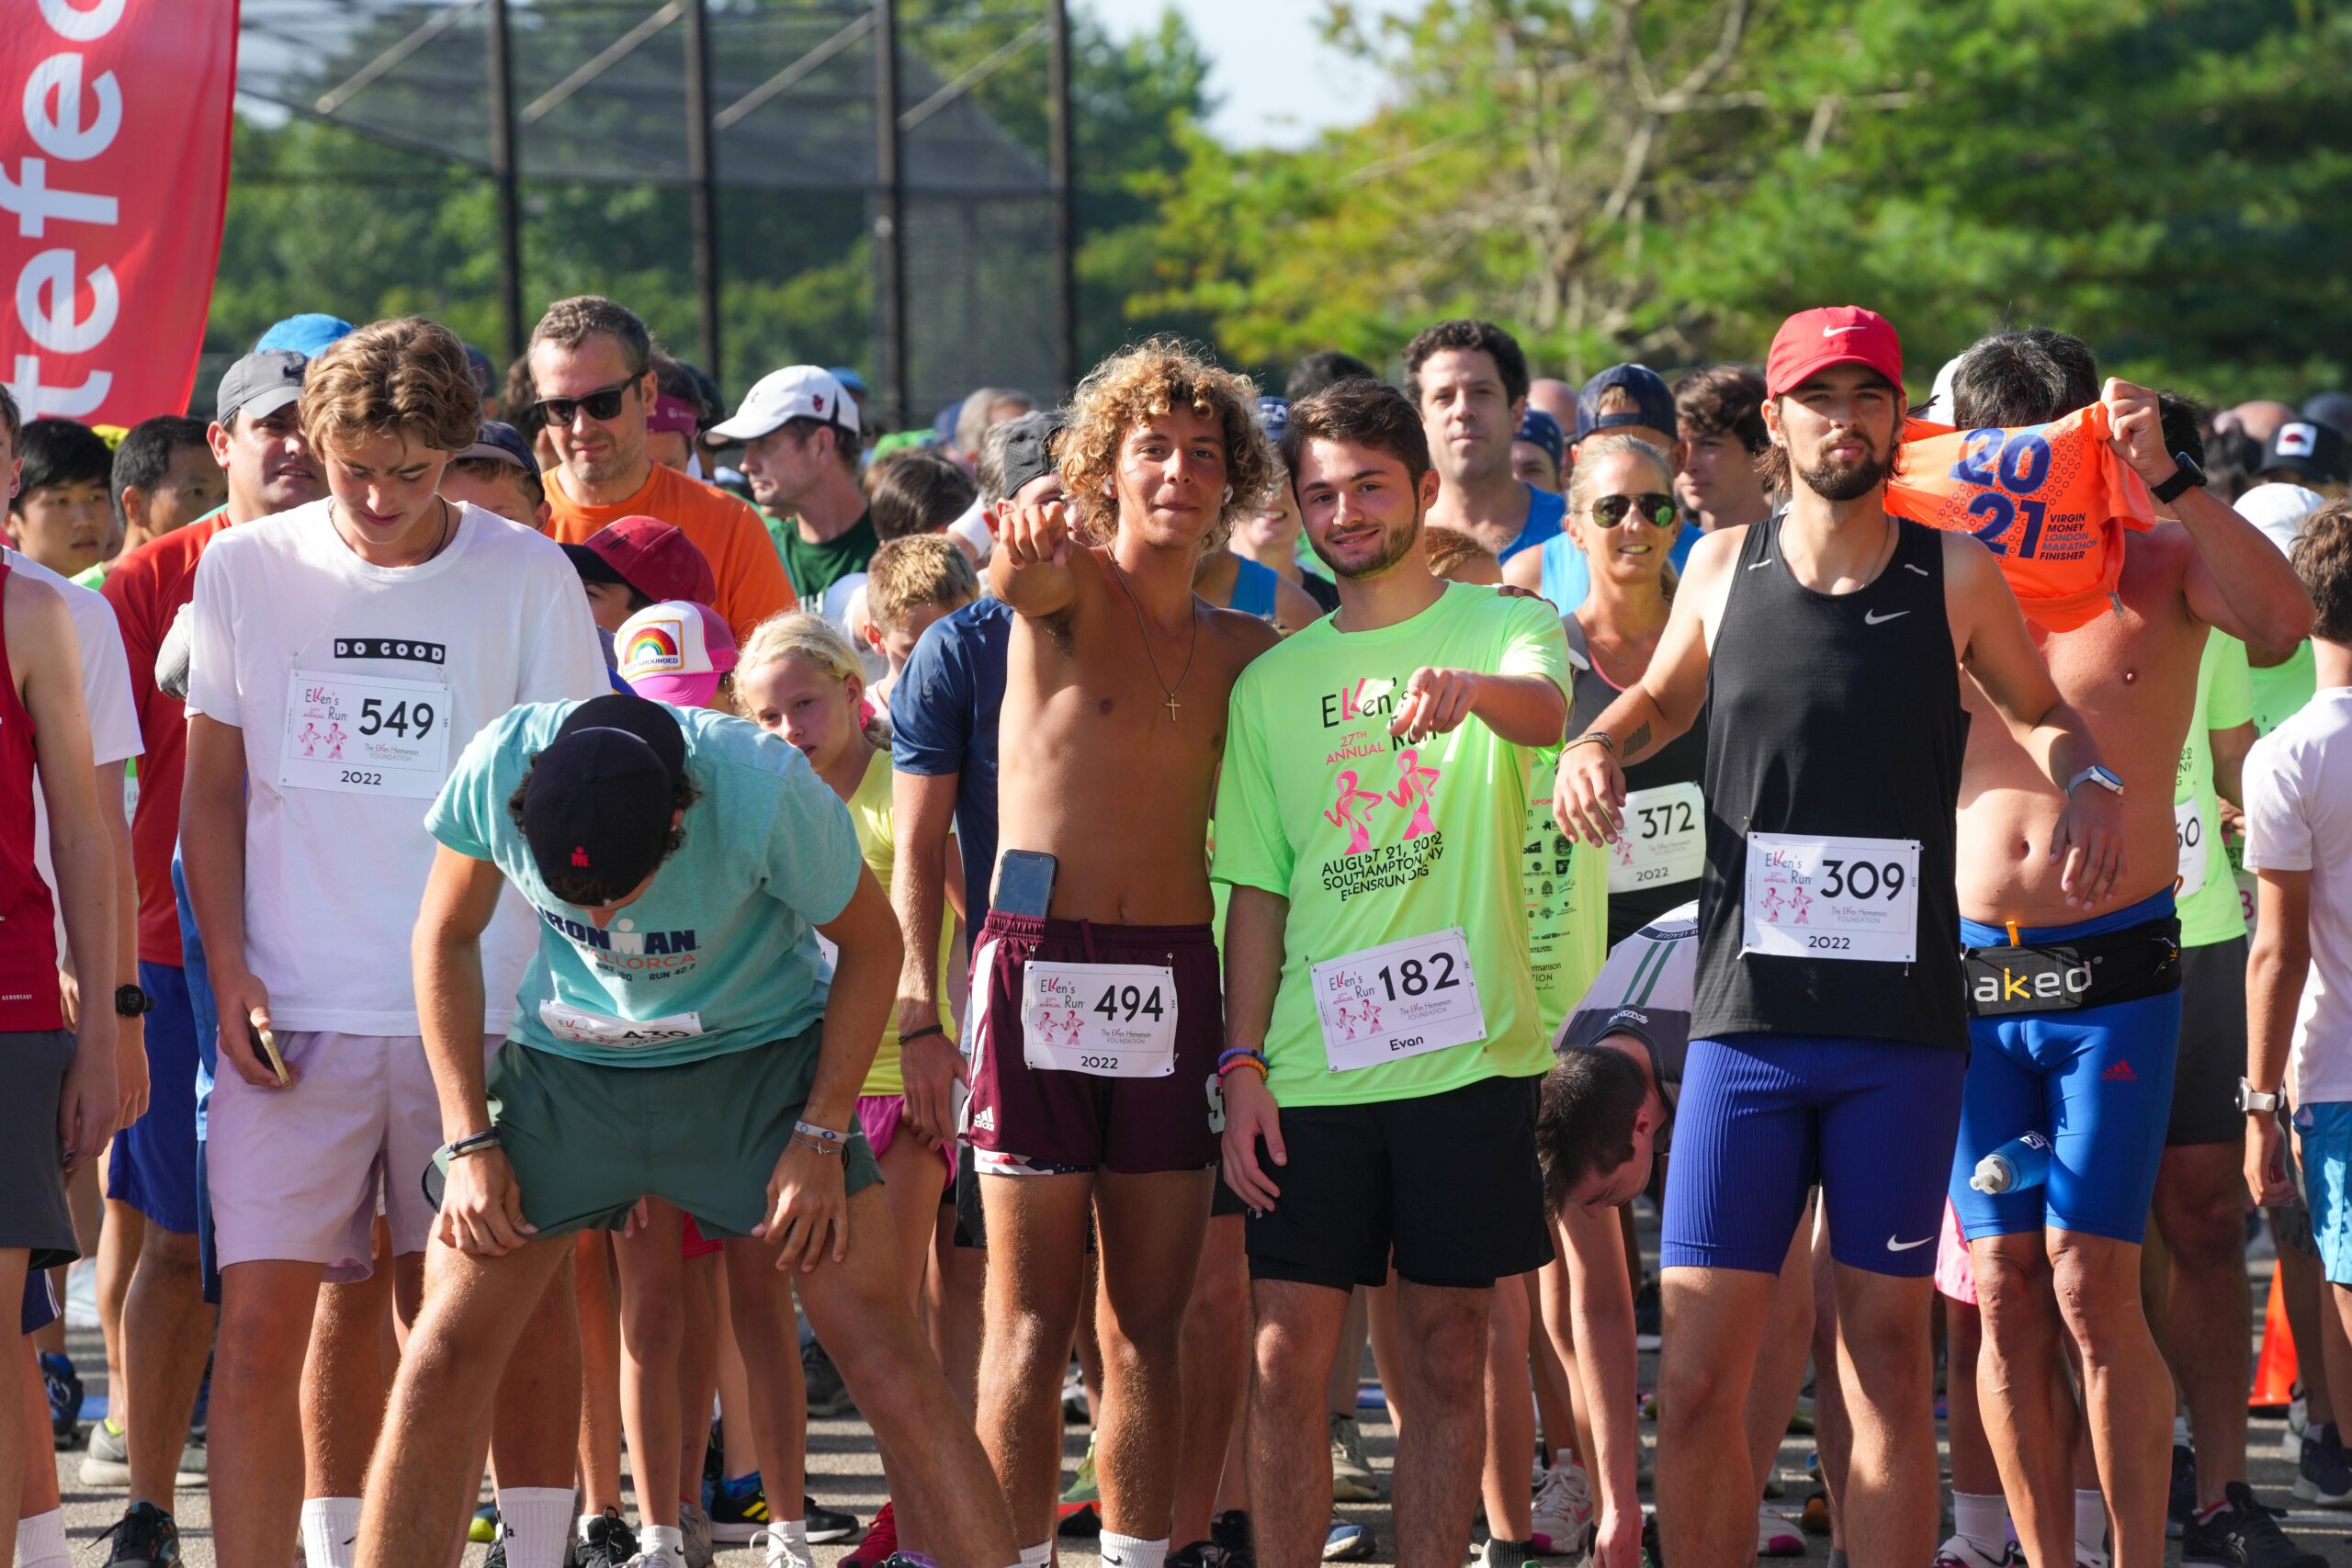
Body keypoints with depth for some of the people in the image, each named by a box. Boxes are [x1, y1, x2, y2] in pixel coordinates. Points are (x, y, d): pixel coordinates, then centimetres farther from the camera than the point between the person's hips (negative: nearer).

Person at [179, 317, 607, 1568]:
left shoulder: (526, 577, 1)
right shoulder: (246, 569, 4)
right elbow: (213, 785, 10)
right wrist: (228, 969, -1)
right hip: (294, 1008, 1)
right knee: (262, 1324, -7)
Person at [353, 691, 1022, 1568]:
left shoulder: (766, 791, -30)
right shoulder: (495, 771, -23)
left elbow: (869, 943, -11)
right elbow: (446, 937, -3)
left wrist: (821, 1137, -14)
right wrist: (468, 1141, -8)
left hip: (758, 1061, -2)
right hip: (569, 1061, 2)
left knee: (883, 1357, -11)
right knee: (446, 1354, -8)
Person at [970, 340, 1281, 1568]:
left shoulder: (1242, 648, 13)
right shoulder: (1073, 585, 1)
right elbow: (1019, 582, -26)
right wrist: (1024, 550, -47)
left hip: (1177, 980, 4)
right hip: (1041, 968, -4)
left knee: (1149, 1323, 7)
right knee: (1031, 1322, -4)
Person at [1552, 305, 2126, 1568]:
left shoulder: (1953, 574, 2)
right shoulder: (1724, 571, 5)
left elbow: (2038, 712, 17)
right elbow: (1660, 696, 25)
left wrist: (2086, 782, -4)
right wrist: (1596, 746, 3)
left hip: (1903, 1033, -1)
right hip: (1748, 1023, 1)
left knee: (1887, 1357, 3)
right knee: (1696, 1375, -5)